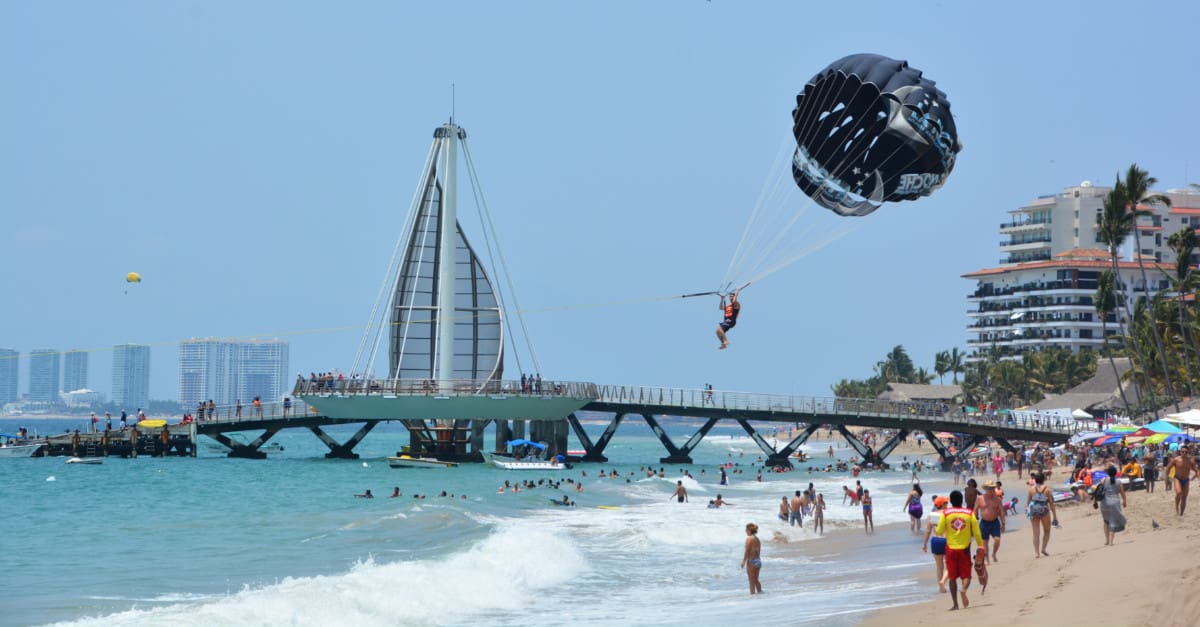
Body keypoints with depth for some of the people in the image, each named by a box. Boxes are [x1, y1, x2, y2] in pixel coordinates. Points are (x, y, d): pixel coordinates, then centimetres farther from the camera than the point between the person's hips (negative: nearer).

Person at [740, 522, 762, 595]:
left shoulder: (749, 538, -12)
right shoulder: (757, 539, 11)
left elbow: (747, 551, -15)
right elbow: (759, 551, 14)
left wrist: (743, 561, -11)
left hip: (751, 561, -8)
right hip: (758, 561, 8)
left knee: (752, 581, -1)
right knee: (756, 580, 18)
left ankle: (752, 594, 0)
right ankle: (760, 592, 18)